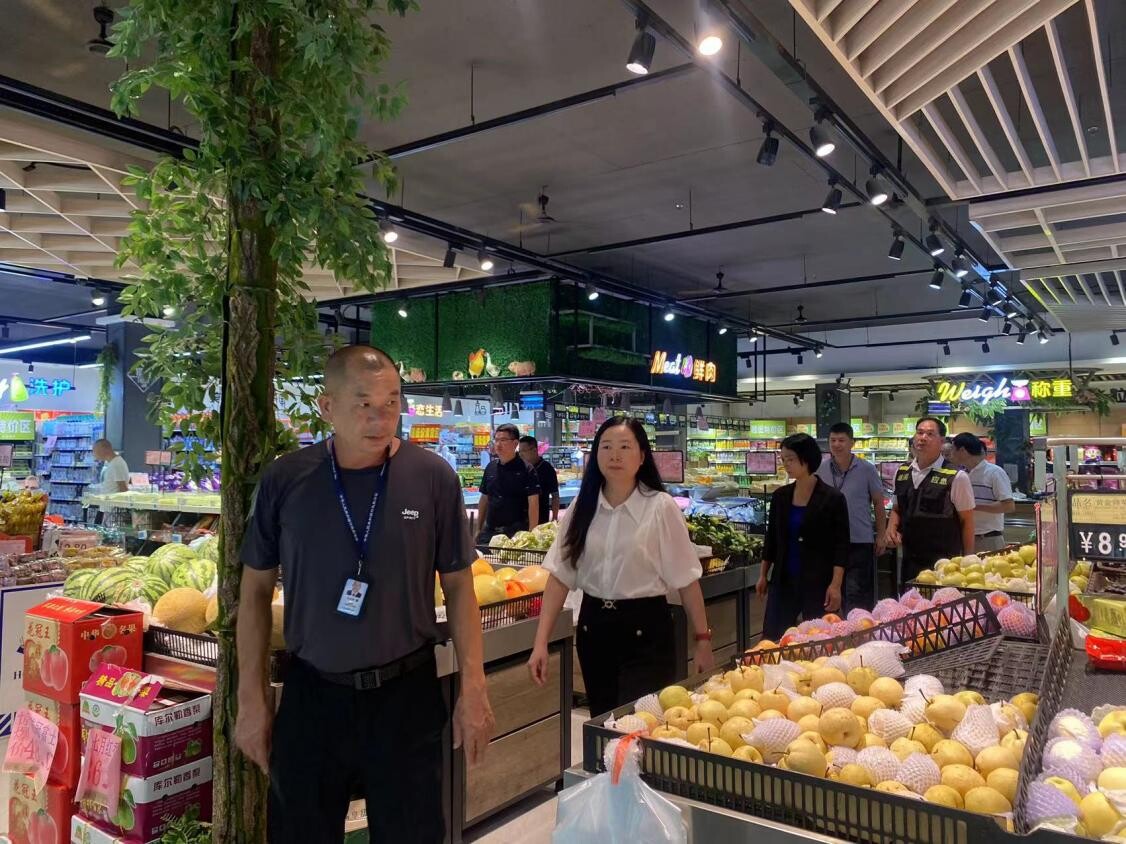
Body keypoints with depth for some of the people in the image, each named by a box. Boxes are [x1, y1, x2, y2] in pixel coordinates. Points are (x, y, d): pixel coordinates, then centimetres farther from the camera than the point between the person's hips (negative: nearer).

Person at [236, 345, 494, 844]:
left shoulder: (433, 478, -9)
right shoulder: (285, 480, -6)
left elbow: (458, 586, -1)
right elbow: (256, 589, 3)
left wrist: (473, 688, -5)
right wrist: (251, 698, 2)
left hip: (407, 693, -1)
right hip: (311, 692, 1)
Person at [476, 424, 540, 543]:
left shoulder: (525, 469, -6)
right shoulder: (490, 467, 10)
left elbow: (533, 503, -10)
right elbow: (484, 499, 16)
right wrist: (478, 529, 11)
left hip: (516, 532, -5)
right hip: (489, 531, 5)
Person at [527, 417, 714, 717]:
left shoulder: (661, 507, -9)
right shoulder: (582, 508, 1)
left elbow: (686, 579, -6)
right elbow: (560, 576, 0)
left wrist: (702, 640, -5)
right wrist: (541, 642, -4)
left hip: (645, 631, -4)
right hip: (594, 628, 4)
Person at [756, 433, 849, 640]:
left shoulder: (832, 499, -7)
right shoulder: (780, 496, 5)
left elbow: (841, 546, -8)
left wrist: (836, 585, -14)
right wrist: (763, 575, 12)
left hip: (818, 583, -4)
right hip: (783, 580, 4)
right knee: (771, 639, 3)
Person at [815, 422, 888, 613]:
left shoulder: (867, 470, -3)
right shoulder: (820, 469, 2)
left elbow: (878, 503, 4)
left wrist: (880, 536, 2)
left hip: (860, 541, -2)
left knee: (857, 595, 0)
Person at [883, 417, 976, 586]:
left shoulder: (956, 477, -9)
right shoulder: (902, 472, 6)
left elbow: (967, 521, -4)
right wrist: (892, 528, -2)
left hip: (944, 564, -5)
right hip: (910, 562, 5)